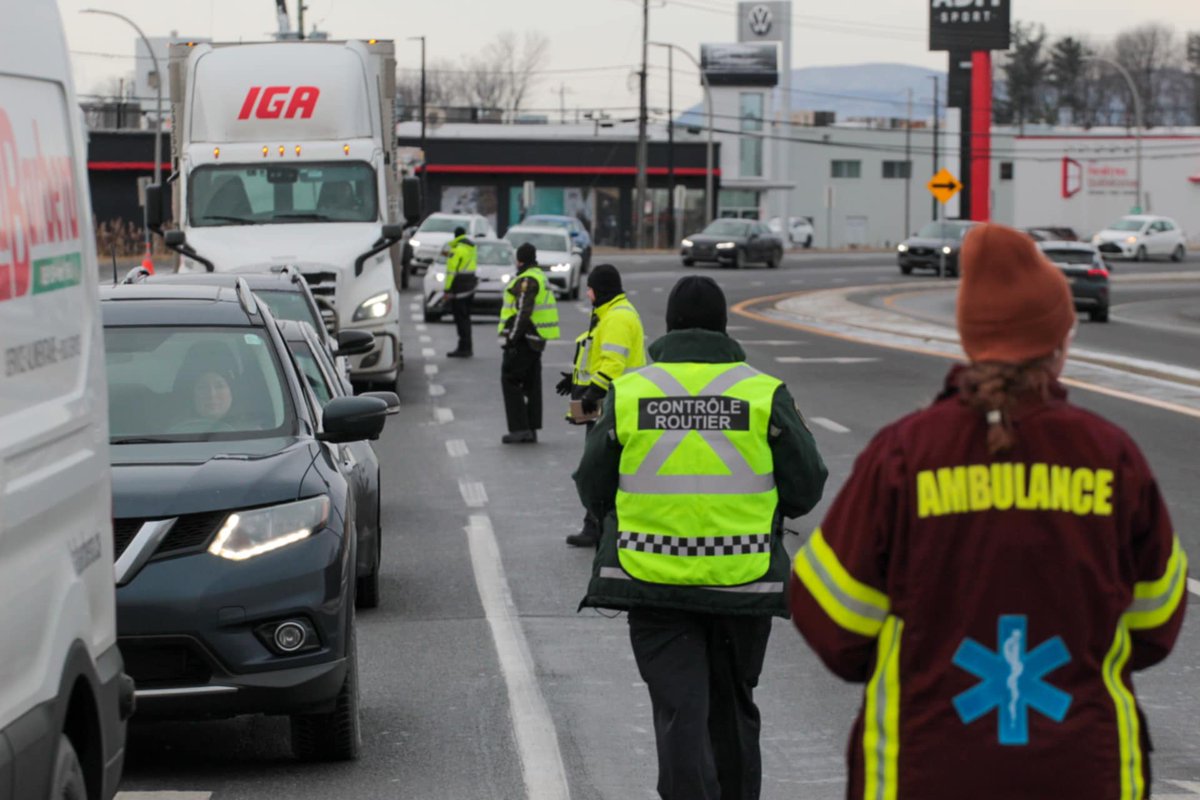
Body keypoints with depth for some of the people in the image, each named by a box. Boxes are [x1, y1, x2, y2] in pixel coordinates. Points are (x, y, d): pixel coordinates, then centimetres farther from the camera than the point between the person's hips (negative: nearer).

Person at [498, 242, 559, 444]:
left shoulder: (526, 280, -15)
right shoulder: (540, 277, 17)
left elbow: (523, 312, -23)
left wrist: (511, 338, -20)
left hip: (523, 338, -10)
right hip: (537, 339, 10)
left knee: (510, 382, -5)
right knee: (531, 384, 11)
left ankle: (520, 428, -10)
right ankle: (531, 430, 13)